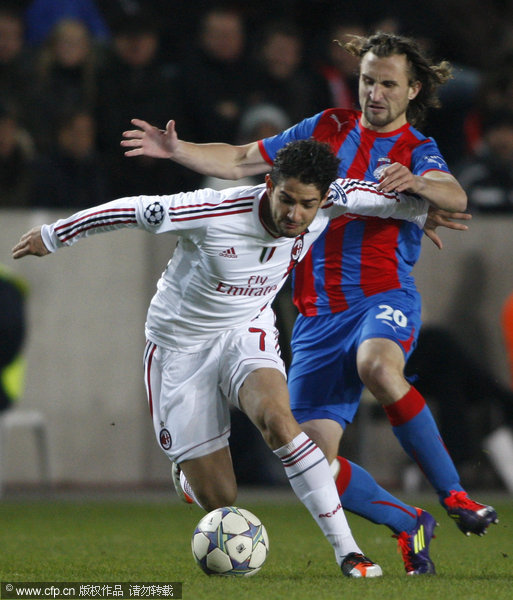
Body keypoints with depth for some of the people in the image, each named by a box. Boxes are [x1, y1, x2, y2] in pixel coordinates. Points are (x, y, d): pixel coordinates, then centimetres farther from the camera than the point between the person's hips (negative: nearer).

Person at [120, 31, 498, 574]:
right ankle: (407, 525, 13)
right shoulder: (327, 129, 15)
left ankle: (452, 493, -31)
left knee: (377, 366, -40)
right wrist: (178, 151, 2)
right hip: (318, 315, 4)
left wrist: (416, 183, -38)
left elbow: (455, 197, -17)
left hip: (383, 298, -4)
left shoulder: (418, 152, 5)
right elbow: (239, 162, 17)